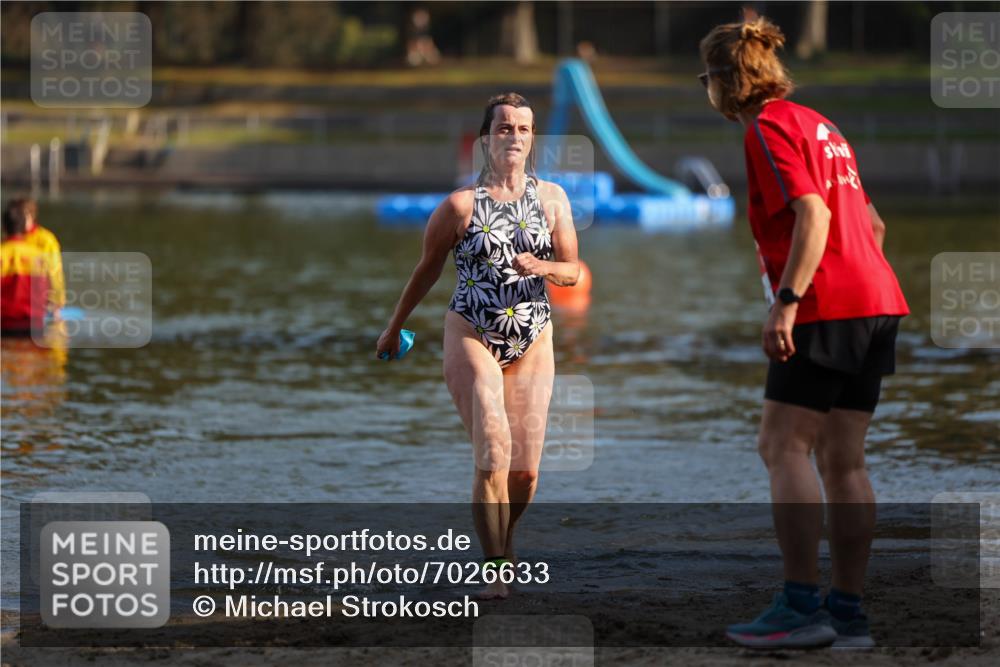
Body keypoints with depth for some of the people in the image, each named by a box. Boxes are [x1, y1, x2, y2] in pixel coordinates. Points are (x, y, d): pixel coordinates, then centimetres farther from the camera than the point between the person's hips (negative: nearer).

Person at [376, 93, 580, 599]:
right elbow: (428, 267, 8)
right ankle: (494, 569, -13)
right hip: (471, 335, -3)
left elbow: (572, 271, 9)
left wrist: (542, 268, -14)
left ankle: (504, 537, 31)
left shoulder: (552, 199, 5)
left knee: (525, 470, 2)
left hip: (533, 342, 3)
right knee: (494, 453, -19)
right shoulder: (461, 205, -4)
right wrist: (394, 327, 16)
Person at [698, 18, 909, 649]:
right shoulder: (820, 126, 22)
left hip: (826, 308, -9)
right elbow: (873, 224, 24)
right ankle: (849, 612, 7)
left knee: (783, 448, -7)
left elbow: (813, 215, -19)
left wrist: (786, 302, -23)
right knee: (843, 460, 8)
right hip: (876, 302, 9)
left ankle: (802, 605, -13)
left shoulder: (769, 128, -6)